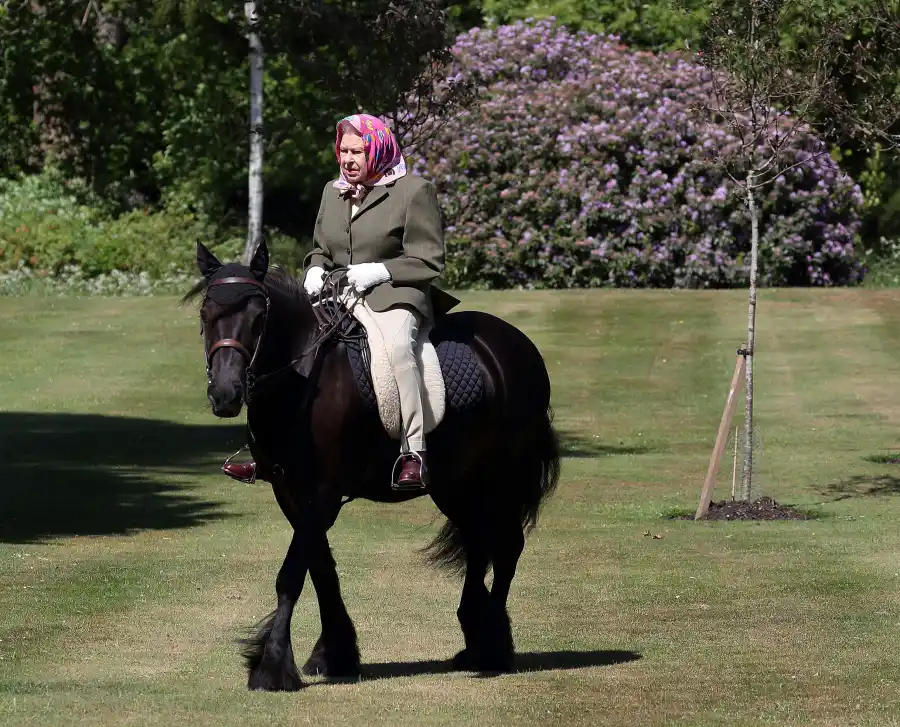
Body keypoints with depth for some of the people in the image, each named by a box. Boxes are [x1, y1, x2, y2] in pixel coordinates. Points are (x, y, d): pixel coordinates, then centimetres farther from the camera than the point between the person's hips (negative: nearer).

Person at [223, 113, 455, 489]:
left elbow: (428, 262, -5)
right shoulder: (333, 192, 17)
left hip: (394, 296, -7)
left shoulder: (415, 191, -3)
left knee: (395, 346, -37)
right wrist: (315, 270, 3)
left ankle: (414, 455, -37)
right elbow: (320, 249, 27)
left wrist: (379, 271, -16)